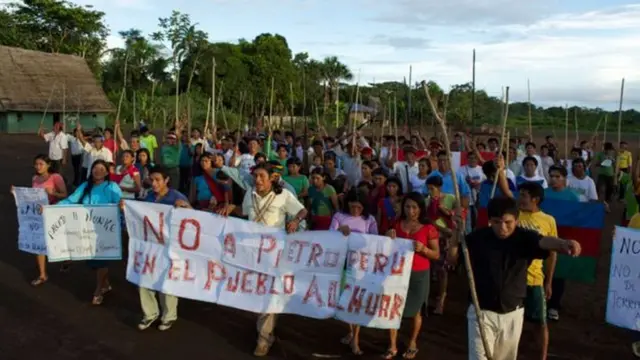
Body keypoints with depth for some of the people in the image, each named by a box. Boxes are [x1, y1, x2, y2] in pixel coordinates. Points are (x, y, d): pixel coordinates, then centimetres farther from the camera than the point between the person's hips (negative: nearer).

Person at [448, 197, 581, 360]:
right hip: (481, 312, -2)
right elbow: (452, 258, -6)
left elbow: (544, 241, -33)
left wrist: (564, 243, -56)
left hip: (512, 314, 2)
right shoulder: (478, 237, -10)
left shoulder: (524, 238, -11)